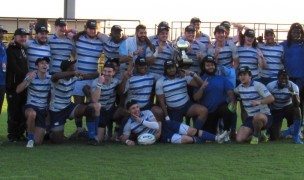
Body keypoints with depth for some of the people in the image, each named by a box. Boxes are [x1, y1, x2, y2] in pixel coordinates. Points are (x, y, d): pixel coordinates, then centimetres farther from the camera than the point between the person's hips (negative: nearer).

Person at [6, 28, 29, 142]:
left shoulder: (23, 50, 18)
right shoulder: (11, 50, -9)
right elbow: (14, 68, -18)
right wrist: (25, 76, -18)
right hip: (13, 85, -8)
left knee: (23, 111, 8)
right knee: (14, 111, -6)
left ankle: (20, 133, 14)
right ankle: (12, 134, 0)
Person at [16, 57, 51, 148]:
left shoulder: (50, 78, -2)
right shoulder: (32, 76, -13)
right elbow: (18, 90, -24)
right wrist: (28, 79, -39)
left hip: (43, 110, 3)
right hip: (31, 106, -3)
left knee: (38, 141, -2)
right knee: (32, 114, -43)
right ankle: (30, 138, -18)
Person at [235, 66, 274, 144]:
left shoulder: (258, 85, -12)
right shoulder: (240, 87, 8)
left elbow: (271, 98, -23)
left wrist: (259, 101, -39)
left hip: (265, 116, -6)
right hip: (250, 118, 6)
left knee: (258, 116, -45)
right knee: (239, 139, -14)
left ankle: (256, 135, -11)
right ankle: (260, 133, 15)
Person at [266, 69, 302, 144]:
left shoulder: (293, 87, -20)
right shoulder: (270, 86, -19)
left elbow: (297, 105, -30)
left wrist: (293, 93, -46)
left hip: (288, 108, 0)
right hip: (275, 110, 0)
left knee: (297, 110, -37)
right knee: (274, 137, -12)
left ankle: (296, 136, -21)